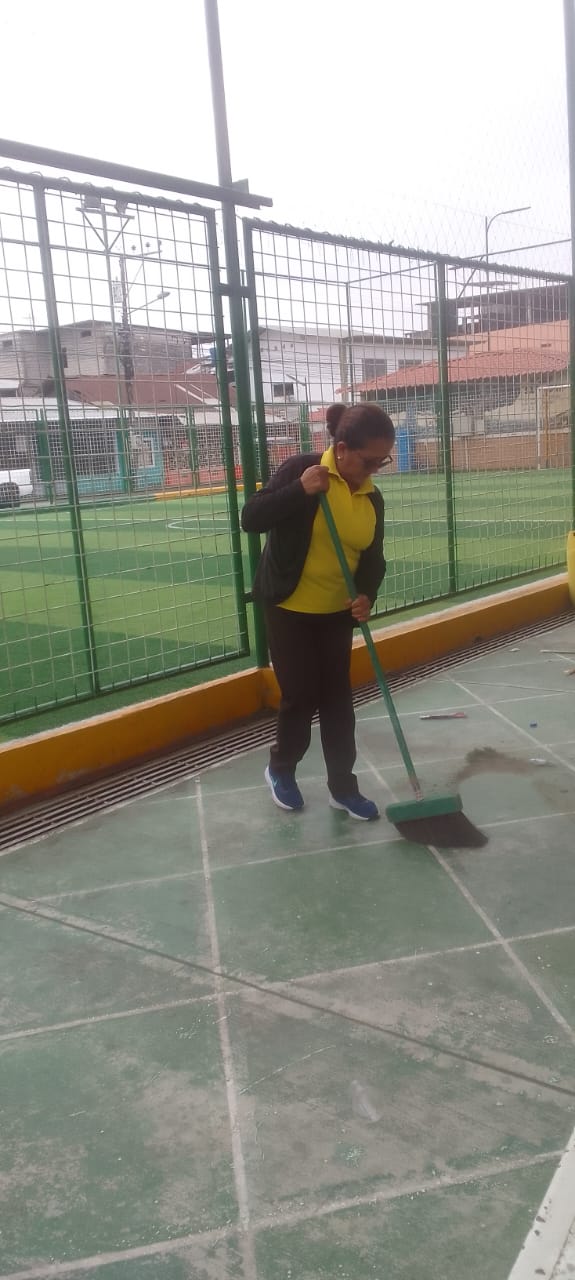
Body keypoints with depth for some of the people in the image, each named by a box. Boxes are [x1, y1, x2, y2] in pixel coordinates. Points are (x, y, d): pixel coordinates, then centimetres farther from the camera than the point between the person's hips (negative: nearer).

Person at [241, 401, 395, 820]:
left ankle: (343, 787, 21)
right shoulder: (302, 469, -16)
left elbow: (372, 558, 5)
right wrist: (300, 490, -33)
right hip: (289, 608, -5)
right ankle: (281, 770, 27)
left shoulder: (372, 497, -1)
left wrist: (367, 595, -14)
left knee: (338, 698, 9)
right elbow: (251, 519, -21)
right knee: (301, 695, 0)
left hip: (337, 611, 5)